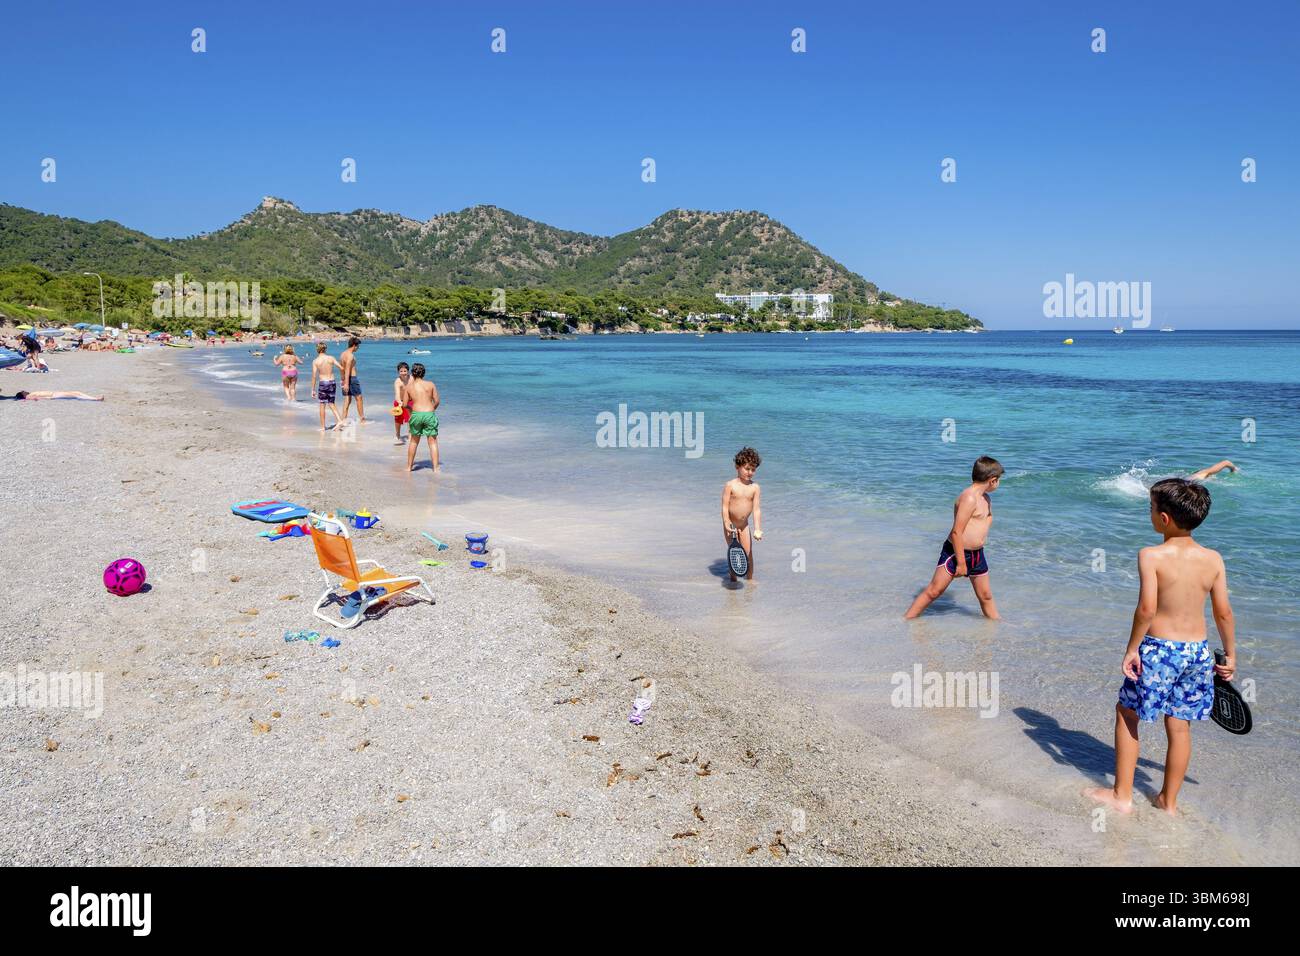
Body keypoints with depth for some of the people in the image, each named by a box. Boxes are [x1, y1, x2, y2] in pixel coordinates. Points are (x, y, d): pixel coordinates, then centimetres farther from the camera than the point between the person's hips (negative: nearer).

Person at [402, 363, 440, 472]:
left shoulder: (408, 387, 3)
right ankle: (435, 468, 1)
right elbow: (437, 401, 1)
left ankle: (409, 466, 26)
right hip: (430, 414, -1)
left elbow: (405, 404, 5)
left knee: (414, 441, 18)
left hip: (416, 414, 1)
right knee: (433, 442, 6)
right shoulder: (431, 384, 2)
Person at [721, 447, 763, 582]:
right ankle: (733, 577, 18)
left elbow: (756, 509, -8)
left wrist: (757, 529, -14)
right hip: (731, 524, -3)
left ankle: (750, 578, 19)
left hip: (744, 524, 3)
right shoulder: (730, 485, -15)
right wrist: (727, 524, -21)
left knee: (748, 553, 4)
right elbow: (725, 506, -14)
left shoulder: (755, 487, -6)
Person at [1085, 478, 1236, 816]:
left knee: (1126, 713, 13)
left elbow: (1147, 608, -22)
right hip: (1198, 650, 5)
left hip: (1159, 649, -4)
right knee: (1180, 725, 14)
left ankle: (1122, 795, 18)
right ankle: (1169, 800, 27)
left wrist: (1131, 648, -12)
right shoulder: (1213, 559, -1)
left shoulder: (1151, 556, -15)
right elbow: (1223, 613, 3)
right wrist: (1230, 655, 15)